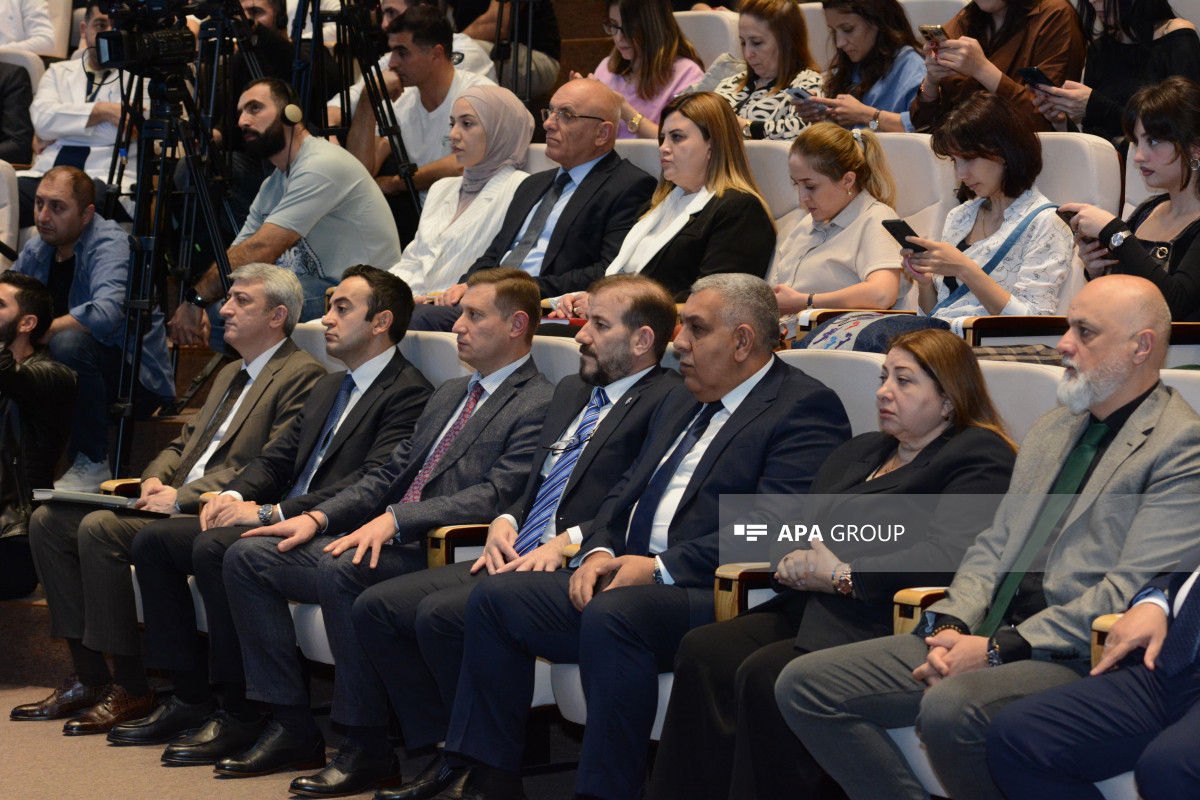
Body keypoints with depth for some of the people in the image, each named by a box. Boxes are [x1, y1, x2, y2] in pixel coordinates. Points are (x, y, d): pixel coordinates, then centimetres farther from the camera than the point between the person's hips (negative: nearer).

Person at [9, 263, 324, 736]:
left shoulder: (302, 376, -7)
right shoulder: (230, 375, 25)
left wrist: (182, 498, -19)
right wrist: (156, 479, 2)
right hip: (177, 503, 10)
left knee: (99, 528, -29)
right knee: (48, 521, -3)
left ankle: (131, 689, -20)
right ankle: (89, 677, -3)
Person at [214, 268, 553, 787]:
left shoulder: (538, 406, -5)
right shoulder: (449, 395, 25)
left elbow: (496, 496, -18)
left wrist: (396, 519, -25)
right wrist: (319, 517, 6)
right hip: (384, 538, 9)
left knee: (341, 570, -36)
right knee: (248, 556, -2)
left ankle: (366, 747, -25)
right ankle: (291, 727, -2)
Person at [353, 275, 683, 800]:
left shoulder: (670, 400, -6)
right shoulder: (571, 392, 24)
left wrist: (571, 541, -22)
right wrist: (504, 523, 8)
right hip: (511, 560, 10)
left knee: (441, 615, -29)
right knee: (375, 607, -3)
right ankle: (446, 754, 0)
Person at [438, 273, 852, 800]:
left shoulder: (805, 410, -5)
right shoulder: (682, 403, 26)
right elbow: (627, 491, 26)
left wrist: (661, 568, -20)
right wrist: (599, 551, 3)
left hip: (715, 597, -9)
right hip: (628, 581, 9)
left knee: (611, 615, -36)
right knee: (496, 598, -4)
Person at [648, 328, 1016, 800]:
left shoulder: (980, 457, 1)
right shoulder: (858, 453, 29)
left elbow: (949, 554, -15)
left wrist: (843, 576, -14)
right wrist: (793, 561, 1)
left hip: (884, 623, -8)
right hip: (810, 609, 8)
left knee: (766, 674, -31)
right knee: (704, 651, -19)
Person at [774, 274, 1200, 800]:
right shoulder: (1050, 430, 22)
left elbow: (1129, 592, -15)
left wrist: (1000, 649, -17)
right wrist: (949, 628, -1)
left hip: (1078, 658, -8)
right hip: (988, 639, 9)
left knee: (950, 707, -38)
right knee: (804, 684, -3)